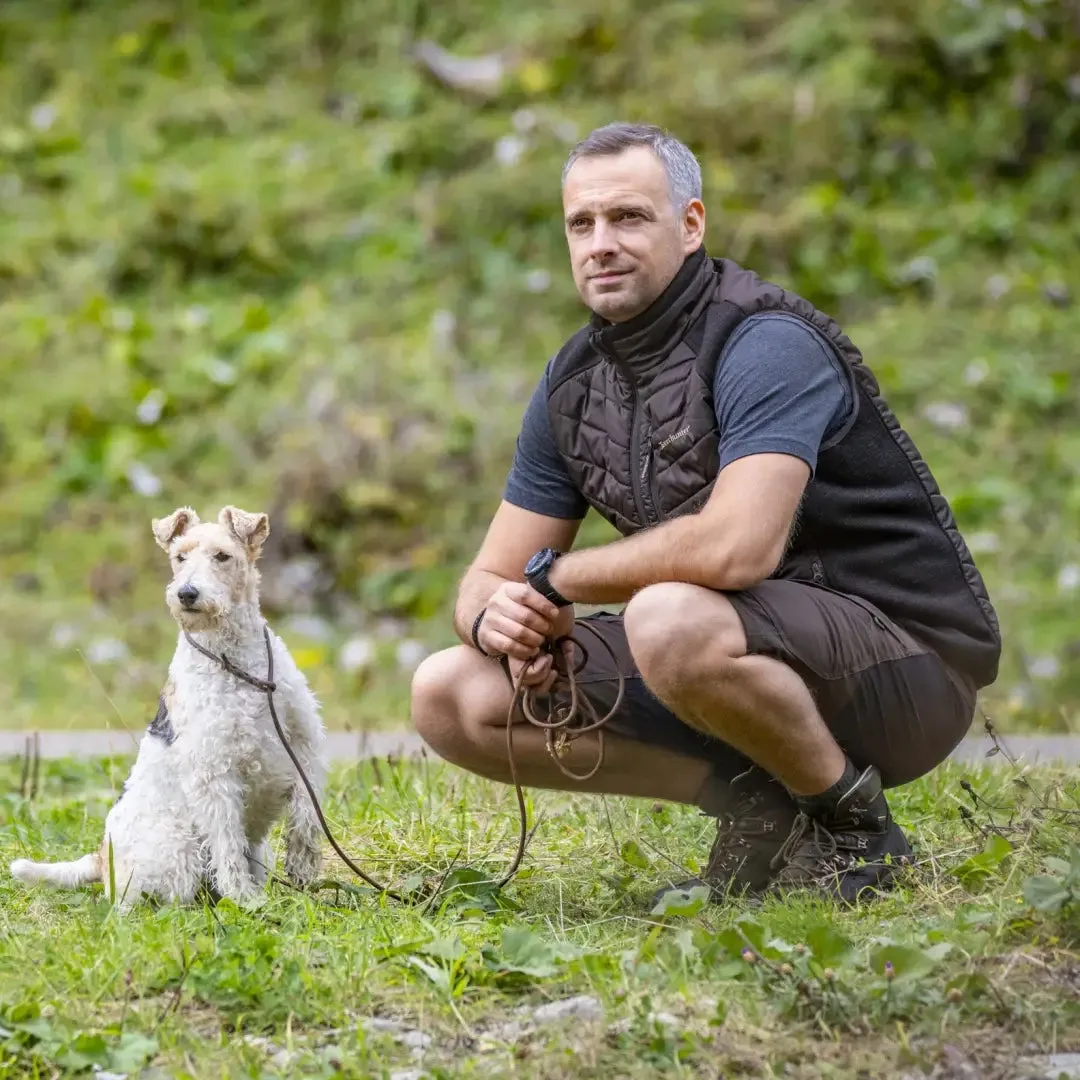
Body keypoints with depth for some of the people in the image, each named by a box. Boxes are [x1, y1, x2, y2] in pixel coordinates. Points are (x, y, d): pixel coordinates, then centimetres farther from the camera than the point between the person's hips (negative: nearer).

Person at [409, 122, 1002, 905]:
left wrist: (557, 577, -19)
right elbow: (491, 577, 10)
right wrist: (496, 619, -17)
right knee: (451, 697, -1)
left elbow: (738, 547, -35)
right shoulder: (572, 383, 6)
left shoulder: (767, 343, -20)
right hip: (738, 656, 8)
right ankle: (756, 800, 2)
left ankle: (854, 827, -12)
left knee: (671, 621, -39)